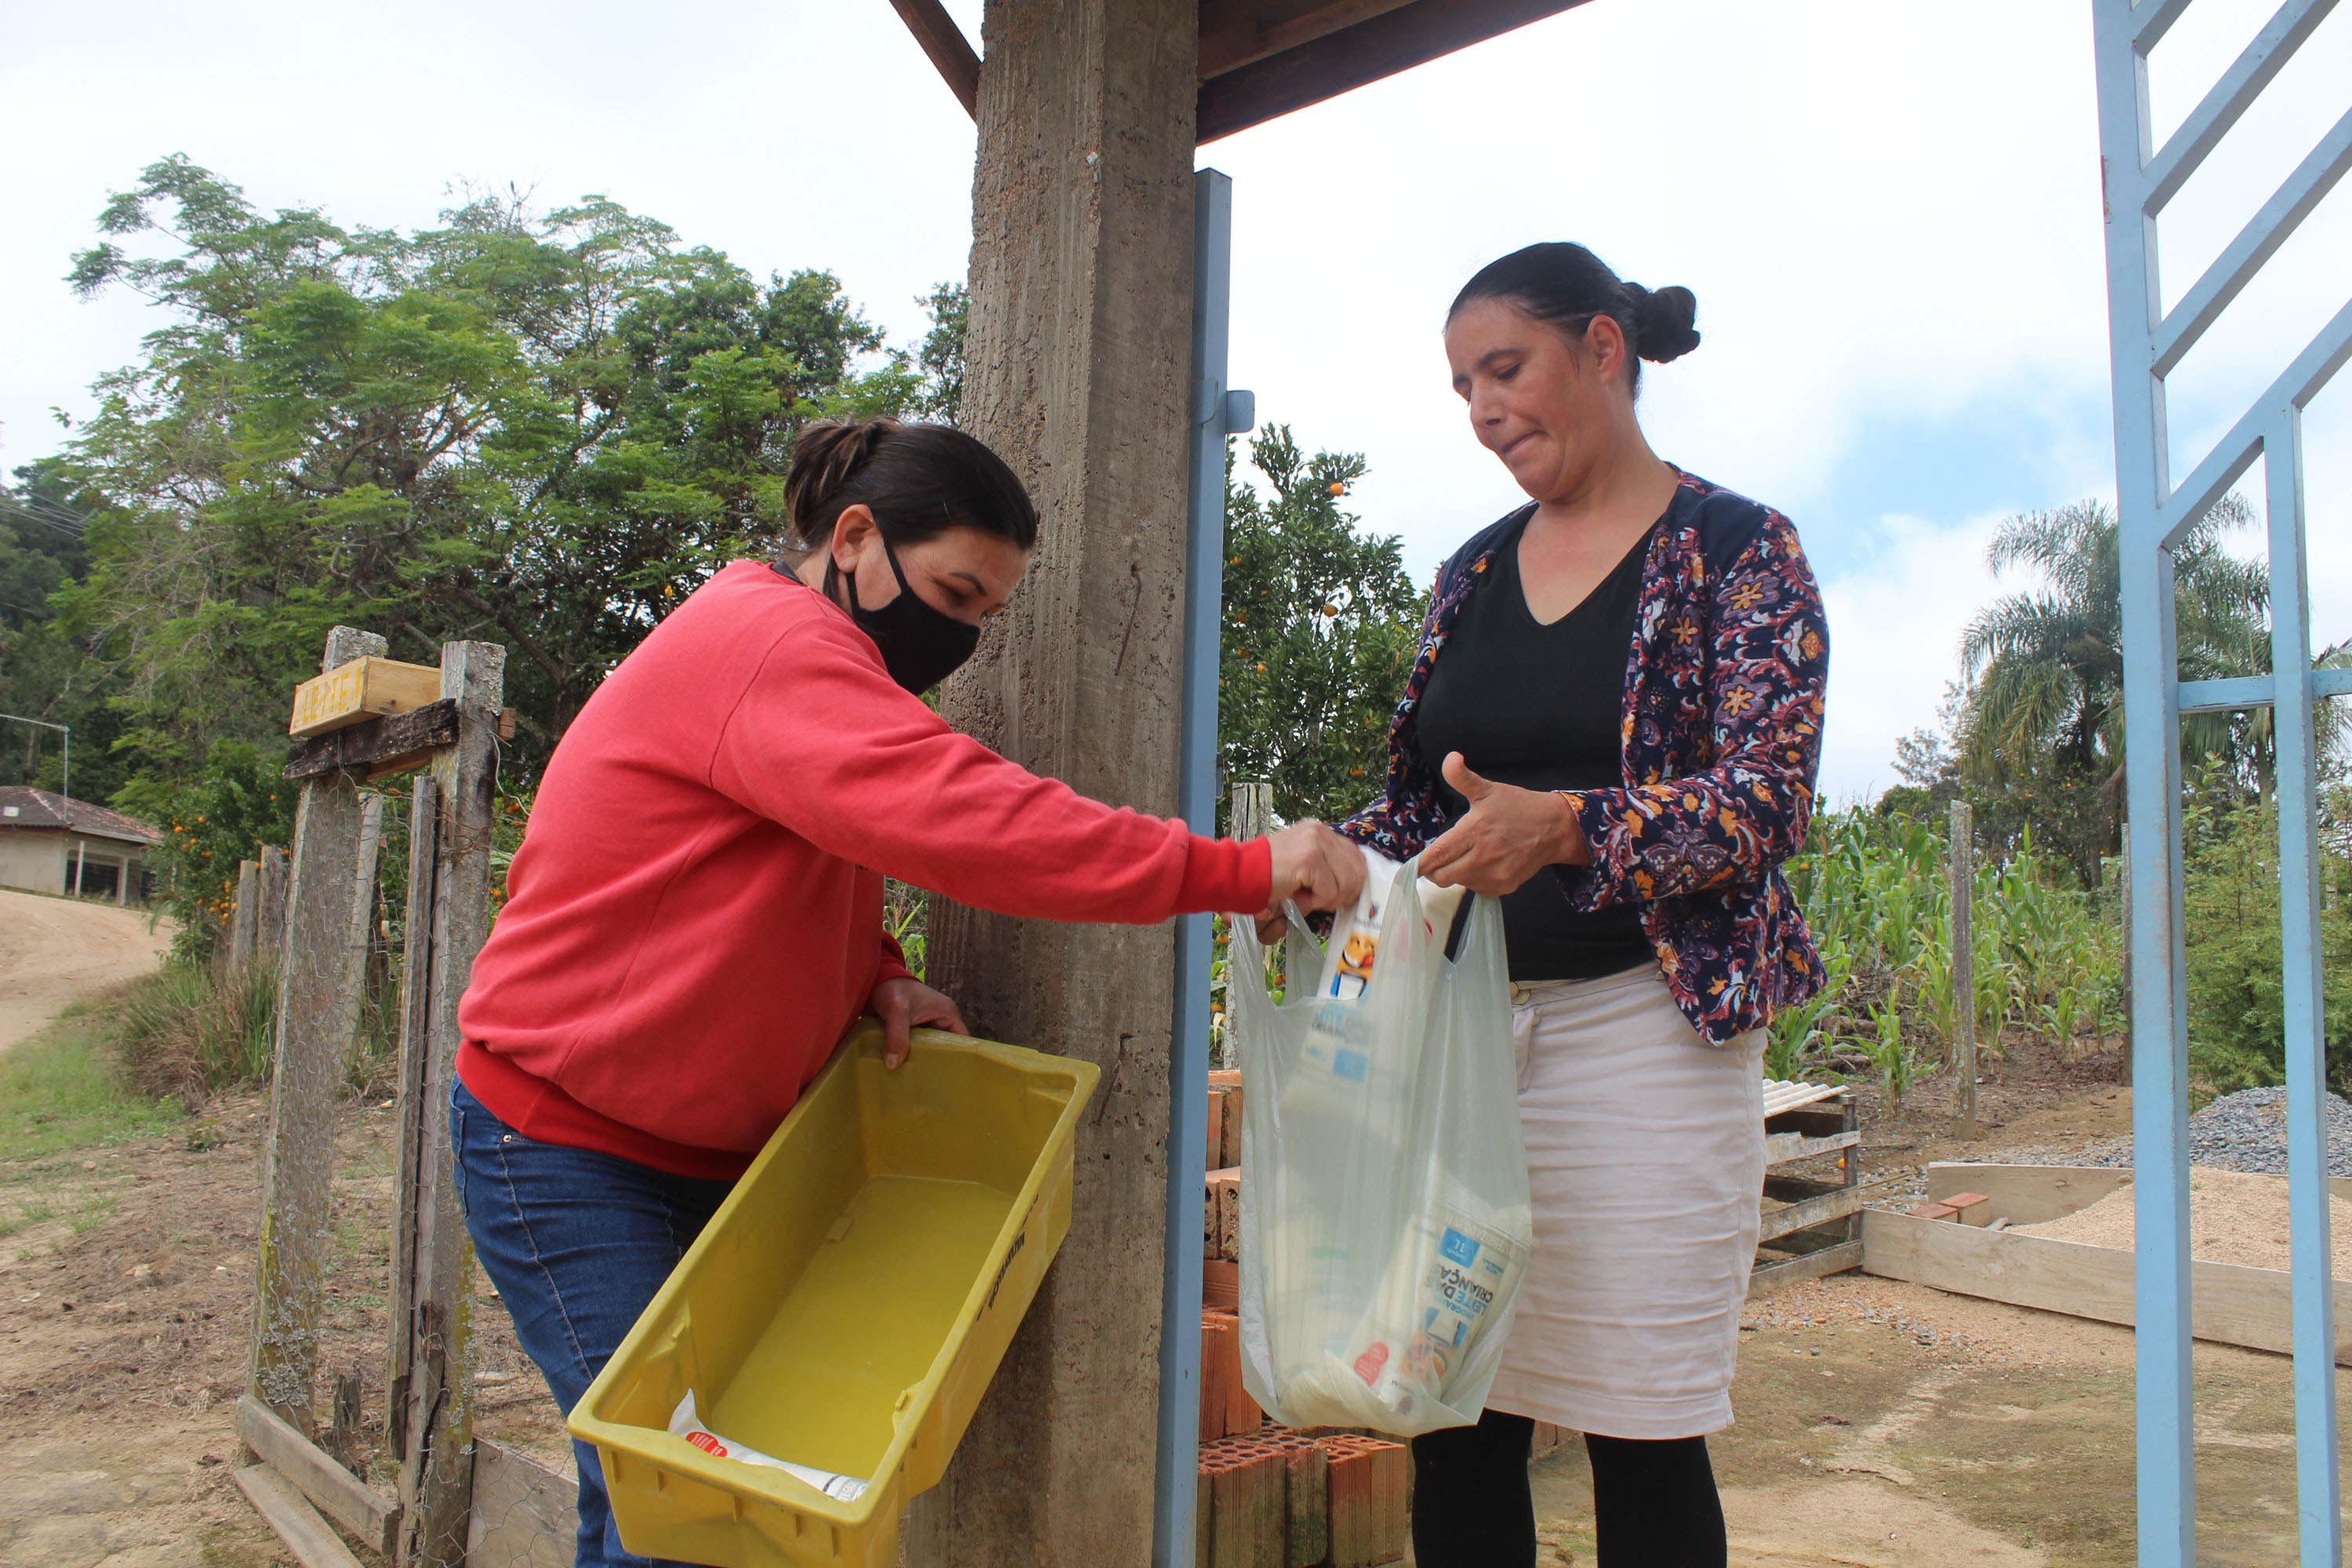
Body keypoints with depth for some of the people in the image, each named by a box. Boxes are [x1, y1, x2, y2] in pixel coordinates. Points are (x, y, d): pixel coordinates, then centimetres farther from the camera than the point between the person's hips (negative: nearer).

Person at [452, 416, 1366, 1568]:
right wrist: (1243, 870, -35)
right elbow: (961, 817, -35)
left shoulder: (795, 651, 12)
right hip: (566, 1139, -9)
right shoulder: (768, 642, -21)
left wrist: (877, 979, -5)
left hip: (709, 1151, 9)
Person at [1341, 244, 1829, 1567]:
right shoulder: (1477, 570, 15)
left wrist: (1566, 829, -28)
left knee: (1644, 1435, 2)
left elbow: (1768, 800, -12)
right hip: (1466, 1014, 5)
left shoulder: (1737, 551, -1)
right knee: (1456, 1422, 6)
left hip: (1644, 1022, -4)